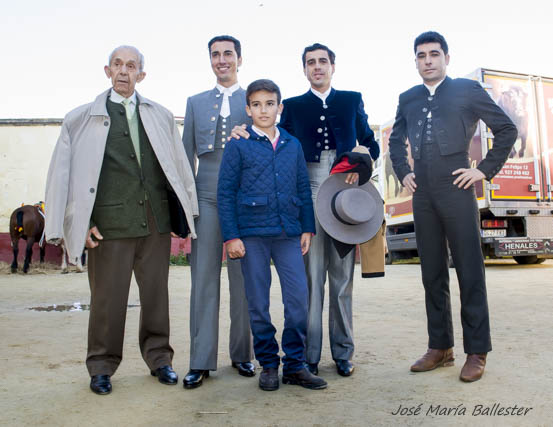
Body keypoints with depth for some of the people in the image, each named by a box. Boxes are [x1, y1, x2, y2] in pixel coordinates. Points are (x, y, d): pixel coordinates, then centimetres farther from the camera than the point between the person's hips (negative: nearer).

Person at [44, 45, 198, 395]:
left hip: (156, 221, 2)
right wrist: (80, 222, -4)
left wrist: (187, 210, 8)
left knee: (156, 293, 10)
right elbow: (62, 174, 4)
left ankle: (159, 358, 27)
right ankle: (102, 367, 23)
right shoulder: (81, 119, 7)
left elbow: (180, 165, 12)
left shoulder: (161, 116, 12)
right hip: (110, 223, -2)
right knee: (107, 297, 4)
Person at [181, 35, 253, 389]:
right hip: (207, 197, 2)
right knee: (204, 277, -1)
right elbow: (188, 154, 15)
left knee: (244, 278, 4)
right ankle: (202, 361, 6)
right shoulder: (196, 102, 18)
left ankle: (242, 353, 17)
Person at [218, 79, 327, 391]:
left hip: (288, 233, 3)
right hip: (252, 234, -2)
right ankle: (268, 365, 21)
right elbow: (225, 192, -1)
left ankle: (295, 365, 14)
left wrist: (308, 228, 9)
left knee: (299, 298, -2)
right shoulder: (239, 145, 2)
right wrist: (231, 236, -6)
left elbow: (304, 189, 14)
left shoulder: (293, 145, 12)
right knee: (258, 303, 5)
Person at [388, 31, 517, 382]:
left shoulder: (467, 90, 4)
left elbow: (507, 129, 5)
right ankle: (440, 347, 18)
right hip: (423, 196, 5)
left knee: (470, 273, -1)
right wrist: (403, 172, 15)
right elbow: (396, 140, 29)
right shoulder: (408, 99, 16)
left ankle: (477, 352, 9)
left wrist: (486, 169, -3)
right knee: (433, 274, 8)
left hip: (457, 192, -4)